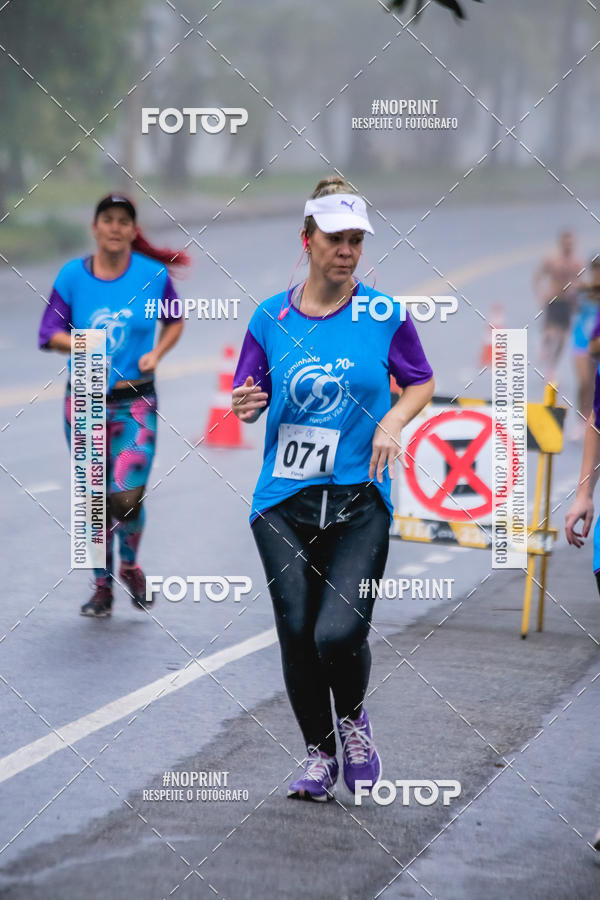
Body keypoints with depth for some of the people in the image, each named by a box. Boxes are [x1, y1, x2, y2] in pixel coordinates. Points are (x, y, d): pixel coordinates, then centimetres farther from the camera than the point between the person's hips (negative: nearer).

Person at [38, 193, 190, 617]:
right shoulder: (73, 275, -2)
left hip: (135, 399, -1)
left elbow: (175, 321, 13)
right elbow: (49, 334, -2)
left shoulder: (154, 275, -3)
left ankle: (130, 564, 19)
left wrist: (156, 353, -5)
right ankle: (102, 586, 23)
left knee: (127, 497, -12)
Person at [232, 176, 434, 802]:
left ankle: (352, 718, 17)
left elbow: (422, 383, 12)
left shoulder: (384, 314, 0)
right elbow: (252, 400, 12)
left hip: (359, 498, -2)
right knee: (297, 633, 1)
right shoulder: (271, 317, 4)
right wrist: (247, 407, -11)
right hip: (283, 499, 2)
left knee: (339, 632, -16)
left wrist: (393, 421, -7)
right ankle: (318, 755, 22)